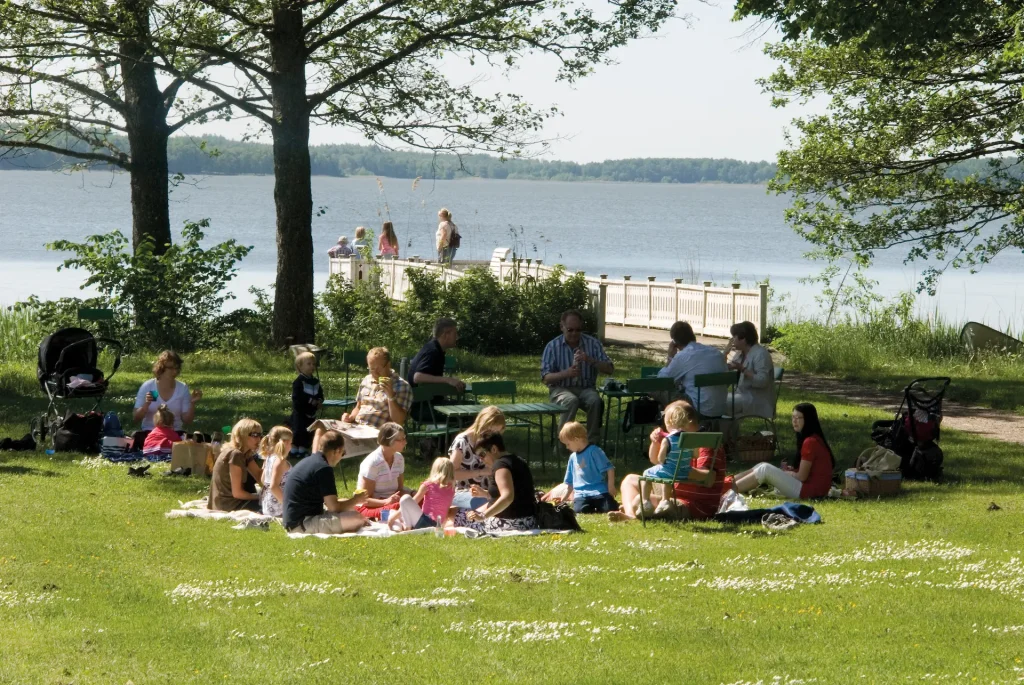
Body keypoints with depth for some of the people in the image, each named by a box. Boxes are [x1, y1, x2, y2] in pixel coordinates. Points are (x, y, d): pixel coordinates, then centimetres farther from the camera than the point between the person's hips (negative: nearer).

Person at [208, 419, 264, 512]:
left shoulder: (245, 454, 10)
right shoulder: (235, 454, -18)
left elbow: (260, 477, 2)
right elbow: (237, 493, -19)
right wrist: (260, 497, -8)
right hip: (227, 504, -9)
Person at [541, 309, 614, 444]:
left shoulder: (593, 343, 5)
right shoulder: (553, 346, 1)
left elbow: (609, 369, 0)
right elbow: (545, 378, -4)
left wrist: (590, 360, -18)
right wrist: (566, 373, -24)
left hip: (586, 388, 1)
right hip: (561, 388, -1)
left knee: (595, 401, -33)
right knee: (571, 401, -36)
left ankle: (592, 443, -23)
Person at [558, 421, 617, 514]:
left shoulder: (594, 451, -2)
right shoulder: (573, 457, 19)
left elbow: (609, 469, -6)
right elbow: (570, 482, 27)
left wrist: (611, 486, -14)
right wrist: (564, 498, 26)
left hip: (599, 492, -4)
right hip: (581, 495, 4)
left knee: (610, 508, -28)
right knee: (579, 510, -29)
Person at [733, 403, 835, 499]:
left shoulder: (810, 442, -16)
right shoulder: (813, 439, 15)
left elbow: (801, 476, -15)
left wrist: (784, 473, 2)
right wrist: (791, 470, 3)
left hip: (808, 491, -10)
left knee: (765, 469, -14)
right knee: (763, 466, 9)